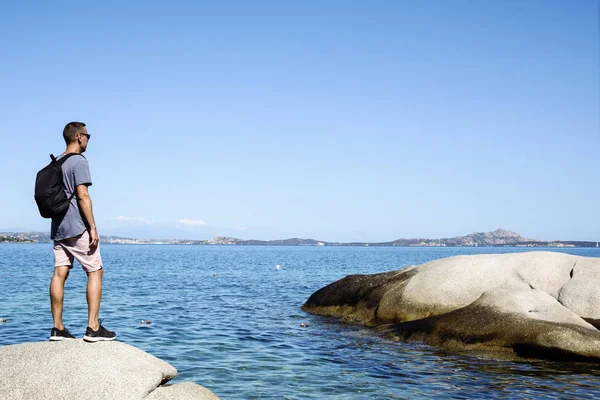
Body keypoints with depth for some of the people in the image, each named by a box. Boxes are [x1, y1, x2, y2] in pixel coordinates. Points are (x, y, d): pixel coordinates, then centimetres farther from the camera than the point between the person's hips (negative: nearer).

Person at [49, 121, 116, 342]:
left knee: (59, 274, 4)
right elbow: (82, 196, -17)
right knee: (95, 271, -2)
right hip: (77, 227, -8)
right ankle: (93, 328, -7)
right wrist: (93, 228, -16)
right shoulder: (79, 161, -9)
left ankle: (57, 328, 4)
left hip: (58, 227, 8)